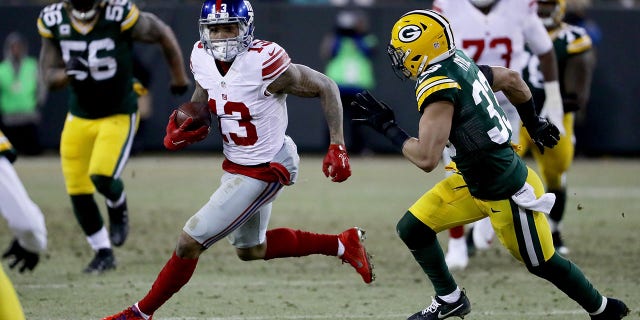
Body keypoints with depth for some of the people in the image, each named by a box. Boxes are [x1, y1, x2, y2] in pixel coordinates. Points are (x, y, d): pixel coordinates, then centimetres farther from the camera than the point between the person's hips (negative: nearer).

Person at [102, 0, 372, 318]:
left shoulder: (263, 63, -27)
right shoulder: (203, 59, -6)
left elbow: (326, 87, -16)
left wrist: (337, 147, -19)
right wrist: (181, 130, -11)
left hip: (265, 170, -9)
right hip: (236, 165, 9)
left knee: (190, 242, -7)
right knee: (251, 250, 26)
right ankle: (343, 245, 37)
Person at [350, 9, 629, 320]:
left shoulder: (437, 86, -28)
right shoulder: (460, 64, -2)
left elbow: (426, 159, -32)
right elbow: (512, 79, 15)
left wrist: (386, 125, -19)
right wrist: (533, 122, 30)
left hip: (508, 194, -9)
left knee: (543, 263, 12)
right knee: (412, 229, 8)